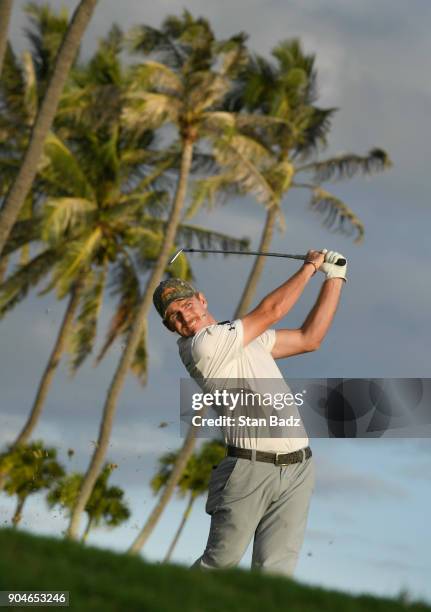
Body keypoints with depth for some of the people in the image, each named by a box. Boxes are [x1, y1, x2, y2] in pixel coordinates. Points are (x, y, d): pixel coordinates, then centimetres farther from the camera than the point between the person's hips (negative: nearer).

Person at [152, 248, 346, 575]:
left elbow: (309, 339, 23)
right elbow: (272, 311, -7)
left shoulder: (247, 335, 18)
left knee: (275, 570, -1)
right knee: (220, 562, 0)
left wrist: (334, 277, 18)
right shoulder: (202, 346, -10)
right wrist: (310, 266, 8)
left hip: (297, 470, 6)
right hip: (250, 471, -6)